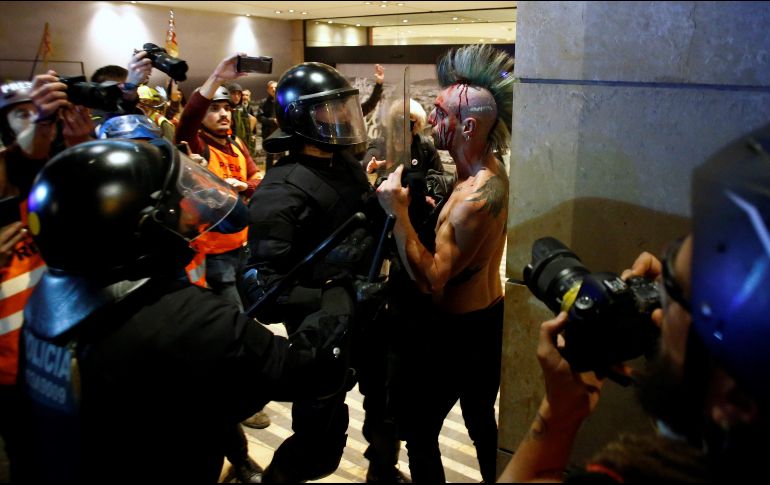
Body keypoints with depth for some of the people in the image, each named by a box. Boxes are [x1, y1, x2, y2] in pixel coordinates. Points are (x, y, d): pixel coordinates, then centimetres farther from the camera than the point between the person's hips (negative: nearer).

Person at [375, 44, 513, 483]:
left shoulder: (476, 196, -28)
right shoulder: (493, 171, 1)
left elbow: (430, 280, -27)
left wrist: (398, 212, -27)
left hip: (453, 330, -10)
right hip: (488, 317, 10)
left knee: (419, 430, 8)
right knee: (482, 420, 25)